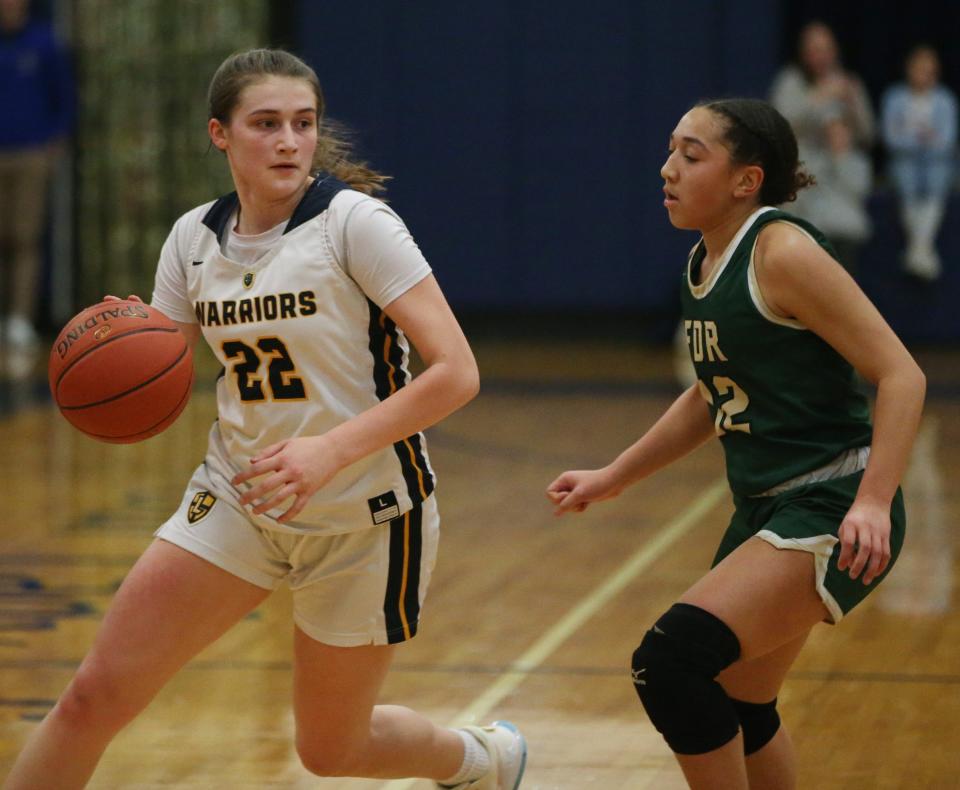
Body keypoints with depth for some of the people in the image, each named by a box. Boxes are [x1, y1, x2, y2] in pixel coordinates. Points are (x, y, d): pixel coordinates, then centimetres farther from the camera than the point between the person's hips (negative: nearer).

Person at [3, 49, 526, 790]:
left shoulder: (353, 220, -16)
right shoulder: (196, 237, 1)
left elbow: (456, 373, -21)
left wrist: (332, 450, -31)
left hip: (365, 514, -4)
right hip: (238, 499, 4)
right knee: (93, 697, -9)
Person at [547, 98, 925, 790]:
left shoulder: (783, 253, -16)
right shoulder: (705, 266, 10)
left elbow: (901, 376, -19)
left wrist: (872, 502, -30)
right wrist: (612, 478, 22)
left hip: (832, 514, -10)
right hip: (765, 511, 10)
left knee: (671, 660, -23)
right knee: (739, 712, 21)